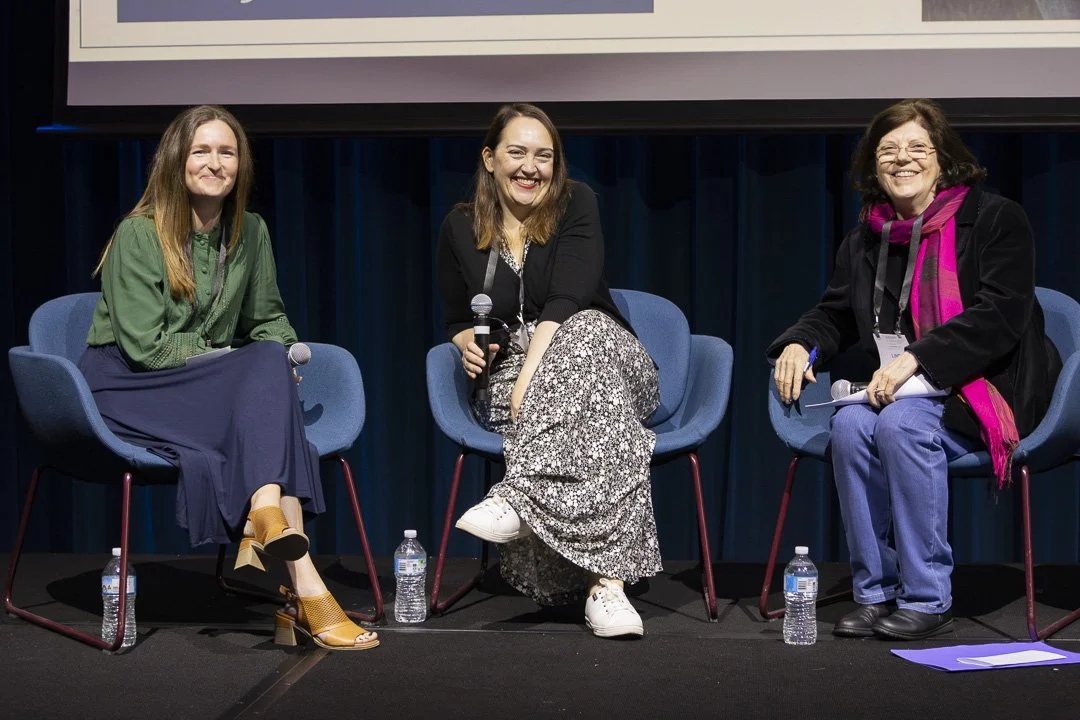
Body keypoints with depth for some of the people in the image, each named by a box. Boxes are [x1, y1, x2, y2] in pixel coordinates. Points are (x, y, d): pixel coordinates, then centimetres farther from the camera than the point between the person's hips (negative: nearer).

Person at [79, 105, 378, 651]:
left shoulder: (250, 232, 10)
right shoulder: (137, 235, -8)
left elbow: (266, 318, 20)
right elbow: (144, 346, -14)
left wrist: (284, 355, -4)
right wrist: (244, 363, -16)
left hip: (211, 385, 5)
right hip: (123, 386, -5)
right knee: (265, 369, -31)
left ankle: (257, 551, -43)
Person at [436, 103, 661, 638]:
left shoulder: (574, 205, 1)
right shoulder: (460, 229, 9)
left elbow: (566, 301, -14)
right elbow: (456, 320, 19)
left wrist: (531, 375, -28)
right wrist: (469, 346, -7)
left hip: (596, 349, -1)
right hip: (507, 378, 1)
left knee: (586, 335, -41)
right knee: (598, 410, -36)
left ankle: (518, 498, -51)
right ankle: (606, 582, -46)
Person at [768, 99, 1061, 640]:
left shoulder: (994, 219, -3)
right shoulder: (865, 241, 15)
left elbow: (1000, 316, -15)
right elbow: (835, 315, 21)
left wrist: (916, 358, -25)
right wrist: (799, 344, -4)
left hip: (988, 387, -5)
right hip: (900, 389, 5)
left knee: (902, 423, -34)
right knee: (850, 424, -27)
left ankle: (927, 600, -26)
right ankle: (875, 594, -18)